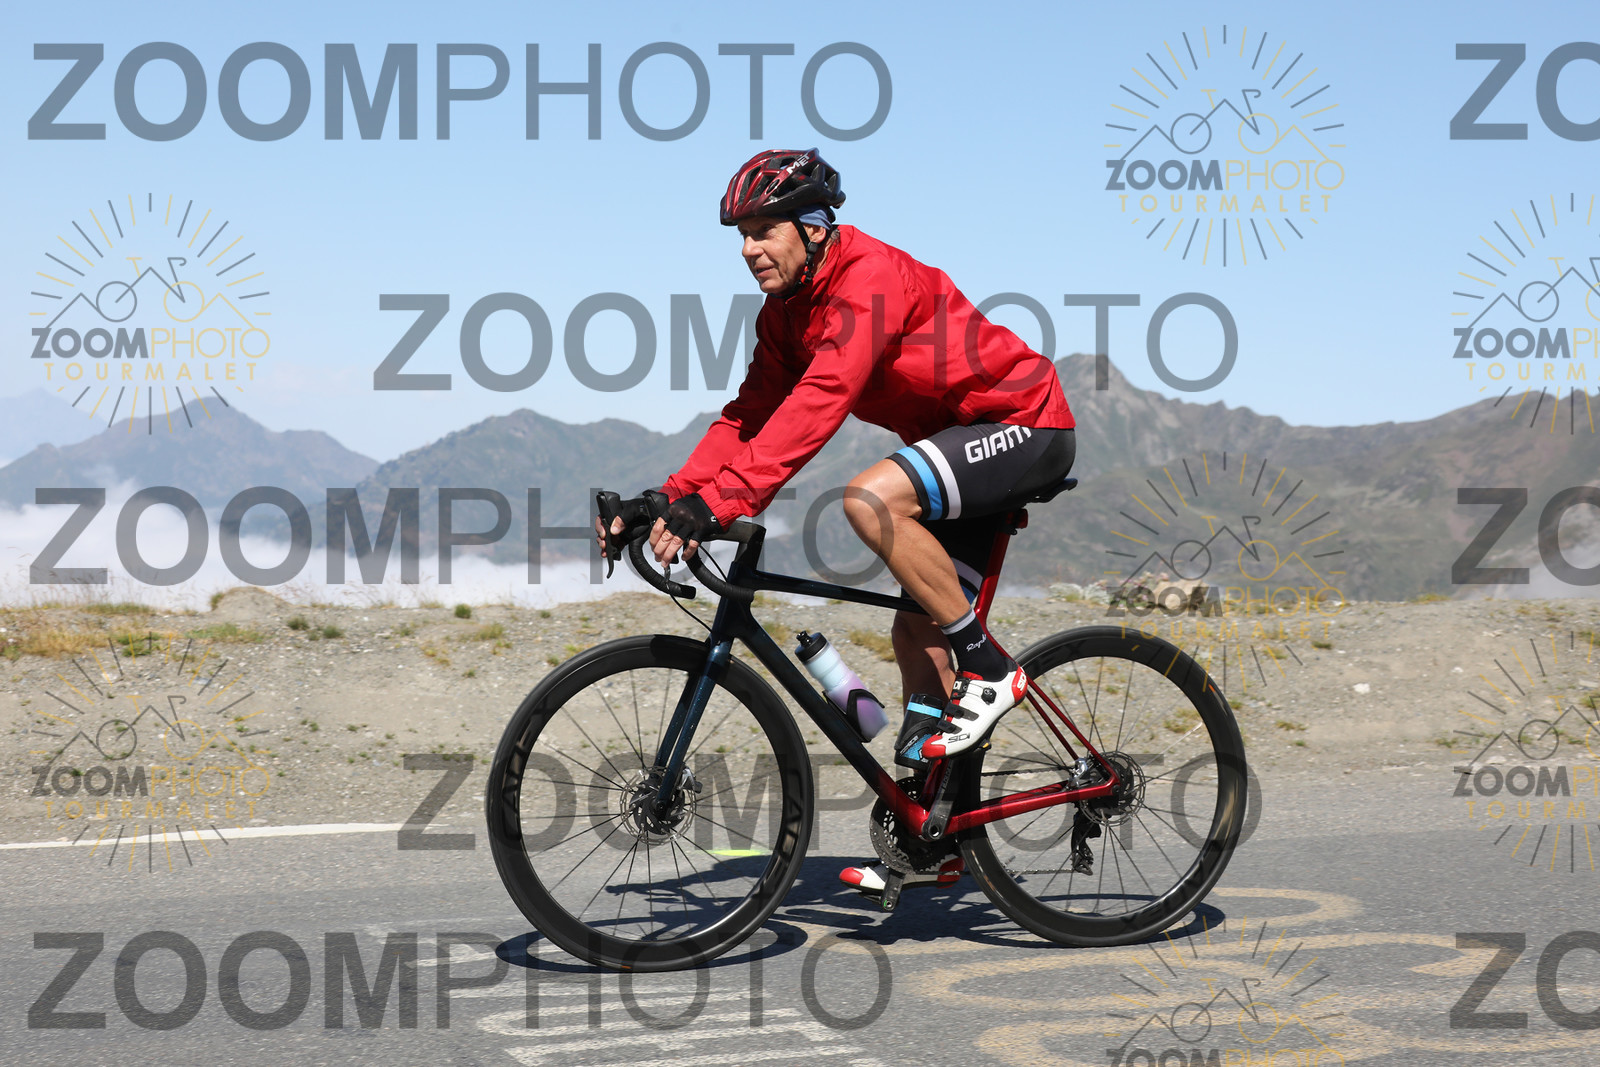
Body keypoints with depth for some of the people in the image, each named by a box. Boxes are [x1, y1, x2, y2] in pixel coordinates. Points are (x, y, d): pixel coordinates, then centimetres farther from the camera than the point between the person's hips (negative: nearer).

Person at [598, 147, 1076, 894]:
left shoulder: (870, 279, -26)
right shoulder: (786, 311, 3)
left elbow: (815, 407, -37)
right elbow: (750, 414, 1)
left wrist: (718, 503, -44)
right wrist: (673, 498, -13)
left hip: (1024, 426, -9)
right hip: (960, 439, 9)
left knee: (871, 499, -32)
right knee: (917, 636, 5)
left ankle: (989, 672, -18)